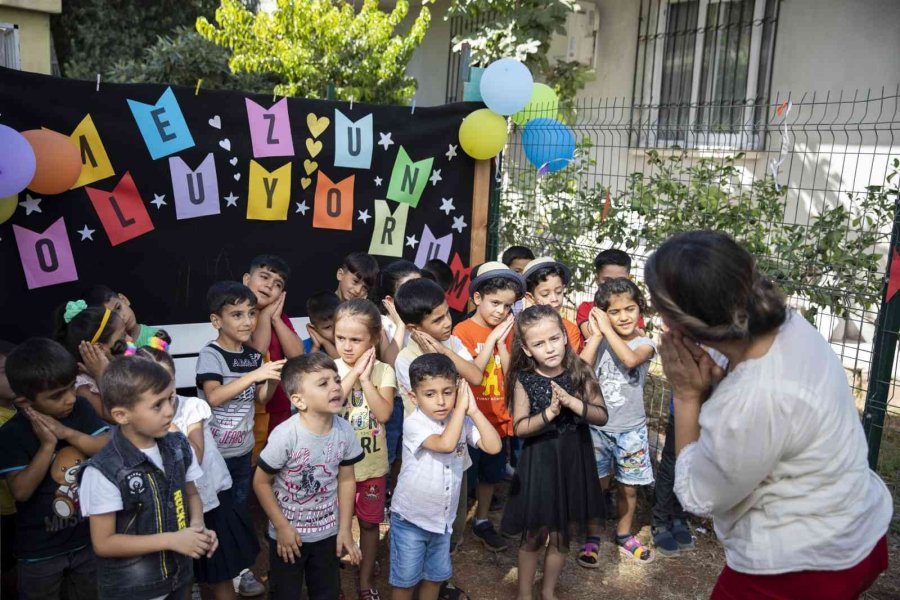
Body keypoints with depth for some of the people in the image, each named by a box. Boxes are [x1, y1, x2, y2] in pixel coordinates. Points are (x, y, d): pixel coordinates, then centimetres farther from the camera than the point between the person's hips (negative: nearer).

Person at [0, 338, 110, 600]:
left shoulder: (81, 408, -9)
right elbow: (21, 491, -22)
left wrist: (67, 433, -25)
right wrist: (48, 445, -28)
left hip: (88, 539, 3)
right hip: (39, 551, -3)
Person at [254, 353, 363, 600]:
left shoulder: (345, 431, -15)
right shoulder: (285, 435, -28)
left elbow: (346, 480, -2)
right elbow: (261, 482, -16)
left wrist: (345, 529, 0)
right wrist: (282, 527, -12)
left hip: (328, 532, 4)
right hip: (288, 533, -3)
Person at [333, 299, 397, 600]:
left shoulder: (383, 371, -8)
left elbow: (384, 413, -20)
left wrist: (366, 379, -23)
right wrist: (354, 373, -24)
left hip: (372, 464, 1)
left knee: (369, 522, 16)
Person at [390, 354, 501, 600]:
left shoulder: (463, 421, -6)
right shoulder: (414, 424, -23)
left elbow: (494, 446, -17)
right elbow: (445, 444, -38)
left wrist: (473, 411, -23)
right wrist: (461, 407, -31)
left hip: (443, 517, 5)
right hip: (410, 518, -5)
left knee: (436, 575, 22)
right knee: (405, 580, 11)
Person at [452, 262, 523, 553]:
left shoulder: (506, 331, 2)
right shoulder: (463, 330, -14)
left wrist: (502, 341, -16)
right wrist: (491, 338, -22)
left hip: (498, 418, 5)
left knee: (490, 474, 20)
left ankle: (482, 522, 39)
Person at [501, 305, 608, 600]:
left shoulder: (580, 373, -9)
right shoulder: (524, 380, -12)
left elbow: (602, 416, -9)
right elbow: (519, 428, -12)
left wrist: (572, 402, -25)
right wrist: (549, 412, -27)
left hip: (574, 460, 2)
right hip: (539, 463, -2)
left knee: (561, 534, 15)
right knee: (534, 534, 11)